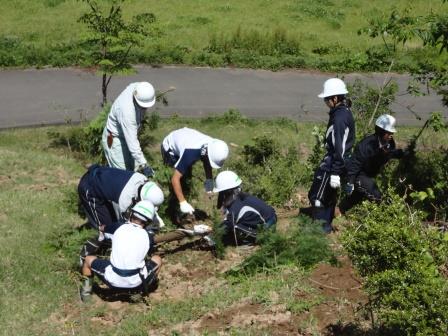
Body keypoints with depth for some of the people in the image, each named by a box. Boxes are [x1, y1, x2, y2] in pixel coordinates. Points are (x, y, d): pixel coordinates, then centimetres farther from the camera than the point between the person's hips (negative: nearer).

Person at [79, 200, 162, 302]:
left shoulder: (118, 229, 3)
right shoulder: (148, 237, 1)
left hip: (113, 281, 1)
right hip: (136, 283, 0)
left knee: (88, 259, 25)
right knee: (157, 259, 24)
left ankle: (86, 290, 23)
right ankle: (144, 289, 23)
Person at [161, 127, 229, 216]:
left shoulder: (212, 145, -26)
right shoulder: (191, 152, -46)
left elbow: (206, 162, -2)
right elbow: (175, 179, -45)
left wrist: (209, 179, -15)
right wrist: (183, 203, -46)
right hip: (169, 148, -6)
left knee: (187, 175, 15)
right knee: (182, 176, -16)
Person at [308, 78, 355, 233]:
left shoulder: (340, 117, -23)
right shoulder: (344, 112, 8)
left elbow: (339, 147, -25)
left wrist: (335, 173, -25)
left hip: (333, 163, -10)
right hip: (334, 161, 10)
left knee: (317, 195, -1)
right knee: (328, 194, 20)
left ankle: (322, 227, 6)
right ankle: (326, 223, 31)